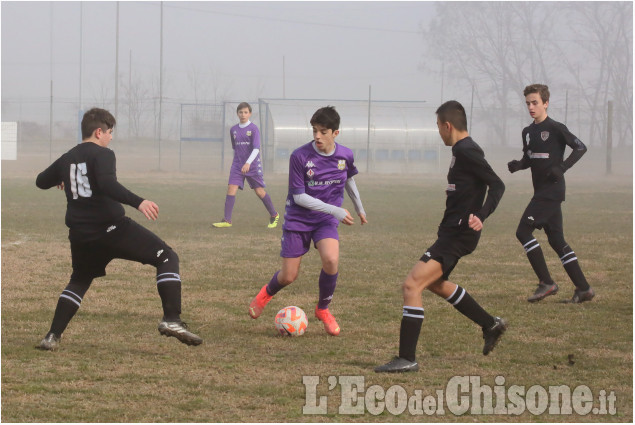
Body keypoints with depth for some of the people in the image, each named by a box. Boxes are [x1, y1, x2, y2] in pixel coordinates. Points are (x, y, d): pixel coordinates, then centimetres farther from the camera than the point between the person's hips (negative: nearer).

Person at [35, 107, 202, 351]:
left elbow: (41, 181, 30)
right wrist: (138, 202, -34)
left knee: (79, 281, 28)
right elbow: (107, 185, -26)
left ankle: (53, 336, 16)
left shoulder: (67, 159, 13)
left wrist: (63, 178, 51)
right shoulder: (102, 155, -7)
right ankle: (171, 320, -16)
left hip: (81, 236, 7)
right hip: (112, 228, -7)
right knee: (167, 258, -1)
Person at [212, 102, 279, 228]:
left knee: (260, 191, 1)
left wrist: (248, 163, -28)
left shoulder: (253, 129, -8)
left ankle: (274, 215, 21)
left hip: (253, 166, -4)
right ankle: (227, 220, -9)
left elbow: (256, 149, -16)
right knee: (231, 189, -10)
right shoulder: (233, 130, 8)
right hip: (237, 165, 4)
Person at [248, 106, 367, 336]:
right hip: (298, 219, -2)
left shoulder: (345, 155, -6)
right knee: (288, 276, -1)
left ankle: (323, 309, -1)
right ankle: (268, 292, 38)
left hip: (326, 221, 2)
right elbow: (299, 196, -17)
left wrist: (359, 208, 29)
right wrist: (334, 210, -23)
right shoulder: (300, 156, -18)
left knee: (331, 260, -26)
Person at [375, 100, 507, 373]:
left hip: (458, 235, -11)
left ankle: (407, 359, -17)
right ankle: (491, 325, 40)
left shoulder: (466, 152, -17)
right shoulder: (462, 150, 12)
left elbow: (497, 185, -21)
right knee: (435, 284, 31)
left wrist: (481, 216, -33)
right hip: (452, 231, 11)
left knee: (411, 285, -17)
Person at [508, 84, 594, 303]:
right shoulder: (528, 132, 14)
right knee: (556, 240, 8)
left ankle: (546, 283, -8)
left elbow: (580, 147, -7)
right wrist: (518, 165, 2)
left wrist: (562, 167, -19)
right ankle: (583, 288, 11)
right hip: (542, 192, 9)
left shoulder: (556, 128, -9)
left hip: (552, 190, -9)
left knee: (523, 232, -12)